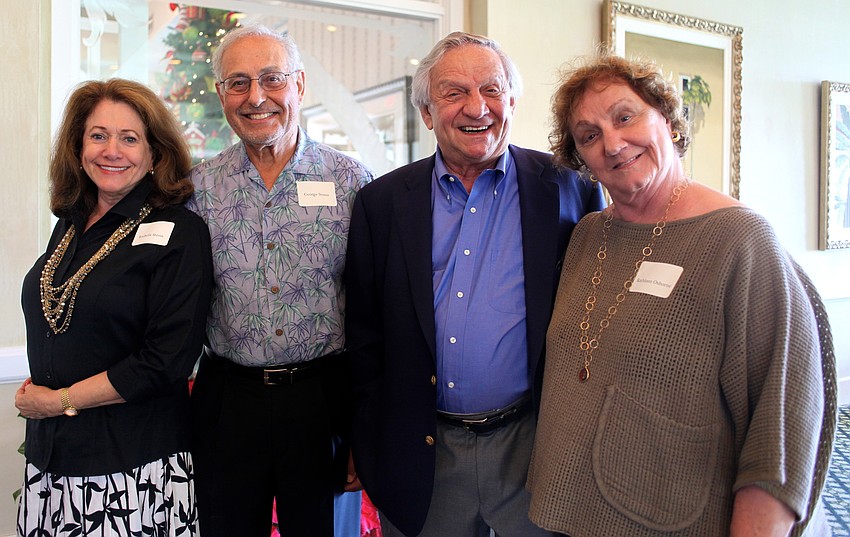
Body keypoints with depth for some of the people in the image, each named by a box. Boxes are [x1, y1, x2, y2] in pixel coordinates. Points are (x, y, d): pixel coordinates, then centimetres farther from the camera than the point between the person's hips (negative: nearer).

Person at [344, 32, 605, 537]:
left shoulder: (569, 189, -4)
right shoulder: (383, 201, 0)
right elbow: (363, 332, 4)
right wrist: (365, 443, 5)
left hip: (534, 449, -1)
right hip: (420, 455, 1)